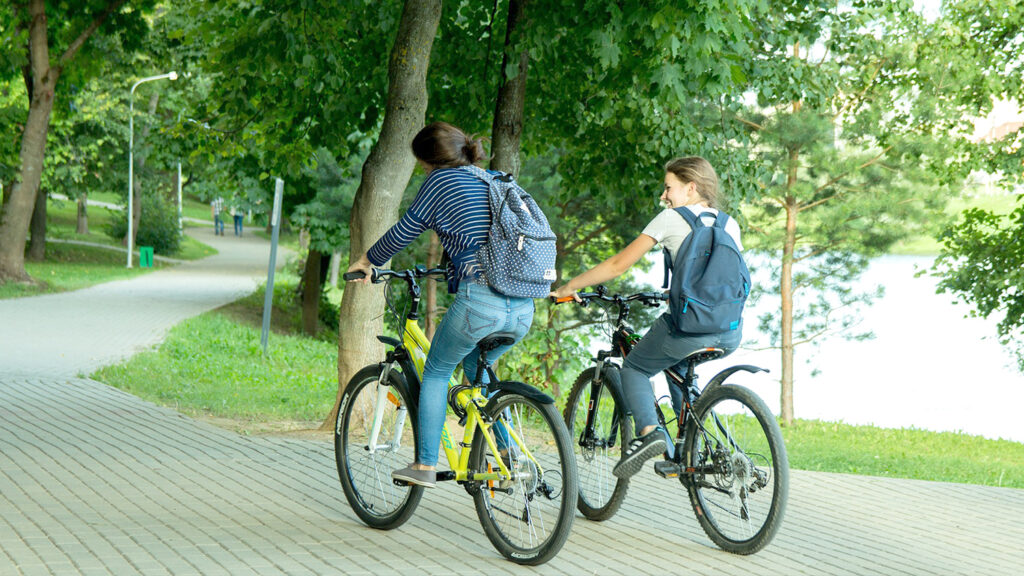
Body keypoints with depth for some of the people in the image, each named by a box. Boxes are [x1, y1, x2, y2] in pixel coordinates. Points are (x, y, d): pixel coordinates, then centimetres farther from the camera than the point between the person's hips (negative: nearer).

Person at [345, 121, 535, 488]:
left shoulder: (441, 181, 3)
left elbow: (404, 232, 8)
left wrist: (368, 260, 24)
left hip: (479, 303, -7)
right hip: (523, 308, 7)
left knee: (436, 373, 14)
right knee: (476, 367, 29)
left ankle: (425, 466, 11)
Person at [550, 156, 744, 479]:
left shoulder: (673, 218, 5)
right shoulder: (730, 224, 20)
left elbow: (619, 265, 4)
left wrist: (570, 287, 14)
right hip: (732, 332, 6)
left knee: (634, 369, 14)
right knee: (678, 366, 33)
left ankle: (649, 431, -12)